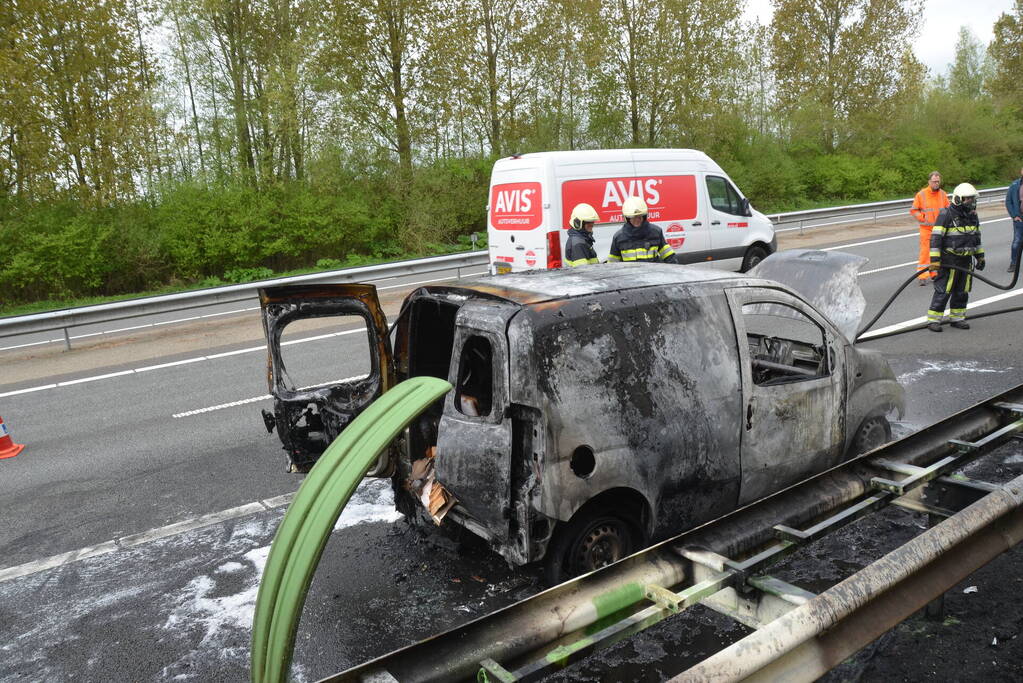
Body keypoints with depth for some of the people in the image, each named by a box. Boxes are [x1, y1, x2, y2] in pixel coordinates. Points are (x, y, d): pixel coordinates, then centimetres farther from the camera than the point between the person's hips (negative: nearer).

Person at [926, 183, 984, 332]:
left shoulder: (972, 216, 11)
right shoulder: (946, 215, -12)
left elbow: (976, 237, 23)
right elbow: (935, 238, -16)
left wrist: (980, 256, 21)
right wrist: (935, 259, -20)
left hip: (966, 261, 7)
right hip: (949, 261, -7)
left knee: (962, 291, 11)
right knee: (943, 291, -6)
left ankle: (956, 318, 22)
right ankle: (933, 320, 0)